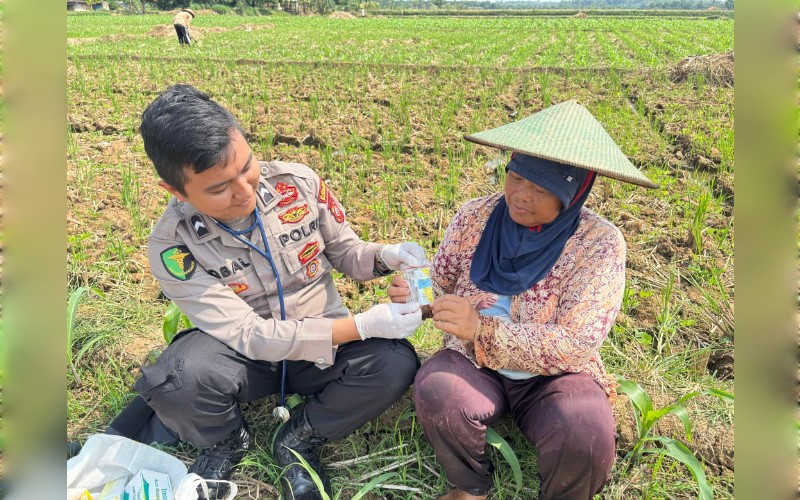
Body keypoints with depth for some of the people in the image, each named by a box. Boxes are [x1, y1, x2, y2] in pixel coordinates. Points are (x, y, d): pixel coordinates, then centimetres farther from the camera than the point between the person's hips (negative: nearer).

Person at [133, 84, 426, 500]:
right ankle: (225, 443, 5)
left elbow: (344, 252, 1)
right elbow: (250, 335, -24)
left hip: (324, 343, 2)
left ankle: (299, 439, 2)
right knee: (174, 385, -34)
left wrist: (383, 256, -24)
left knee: (395, 364, -26)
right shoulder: (172, 245, -21)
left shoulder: (299, 183, -16)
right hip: (241, 351, -2)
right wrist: (363, 325, -30)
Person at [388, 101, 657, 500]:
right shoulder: (476, 216, -6)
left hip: (553, 375, -2)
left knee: (586, 435, -32)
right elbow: (442, 285, 4)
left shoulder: (599, 243, -15)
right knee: (435, 392, -30)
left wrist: (483, 328, -31)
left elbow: (576, 346, -20)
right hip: (474, 363, 2)